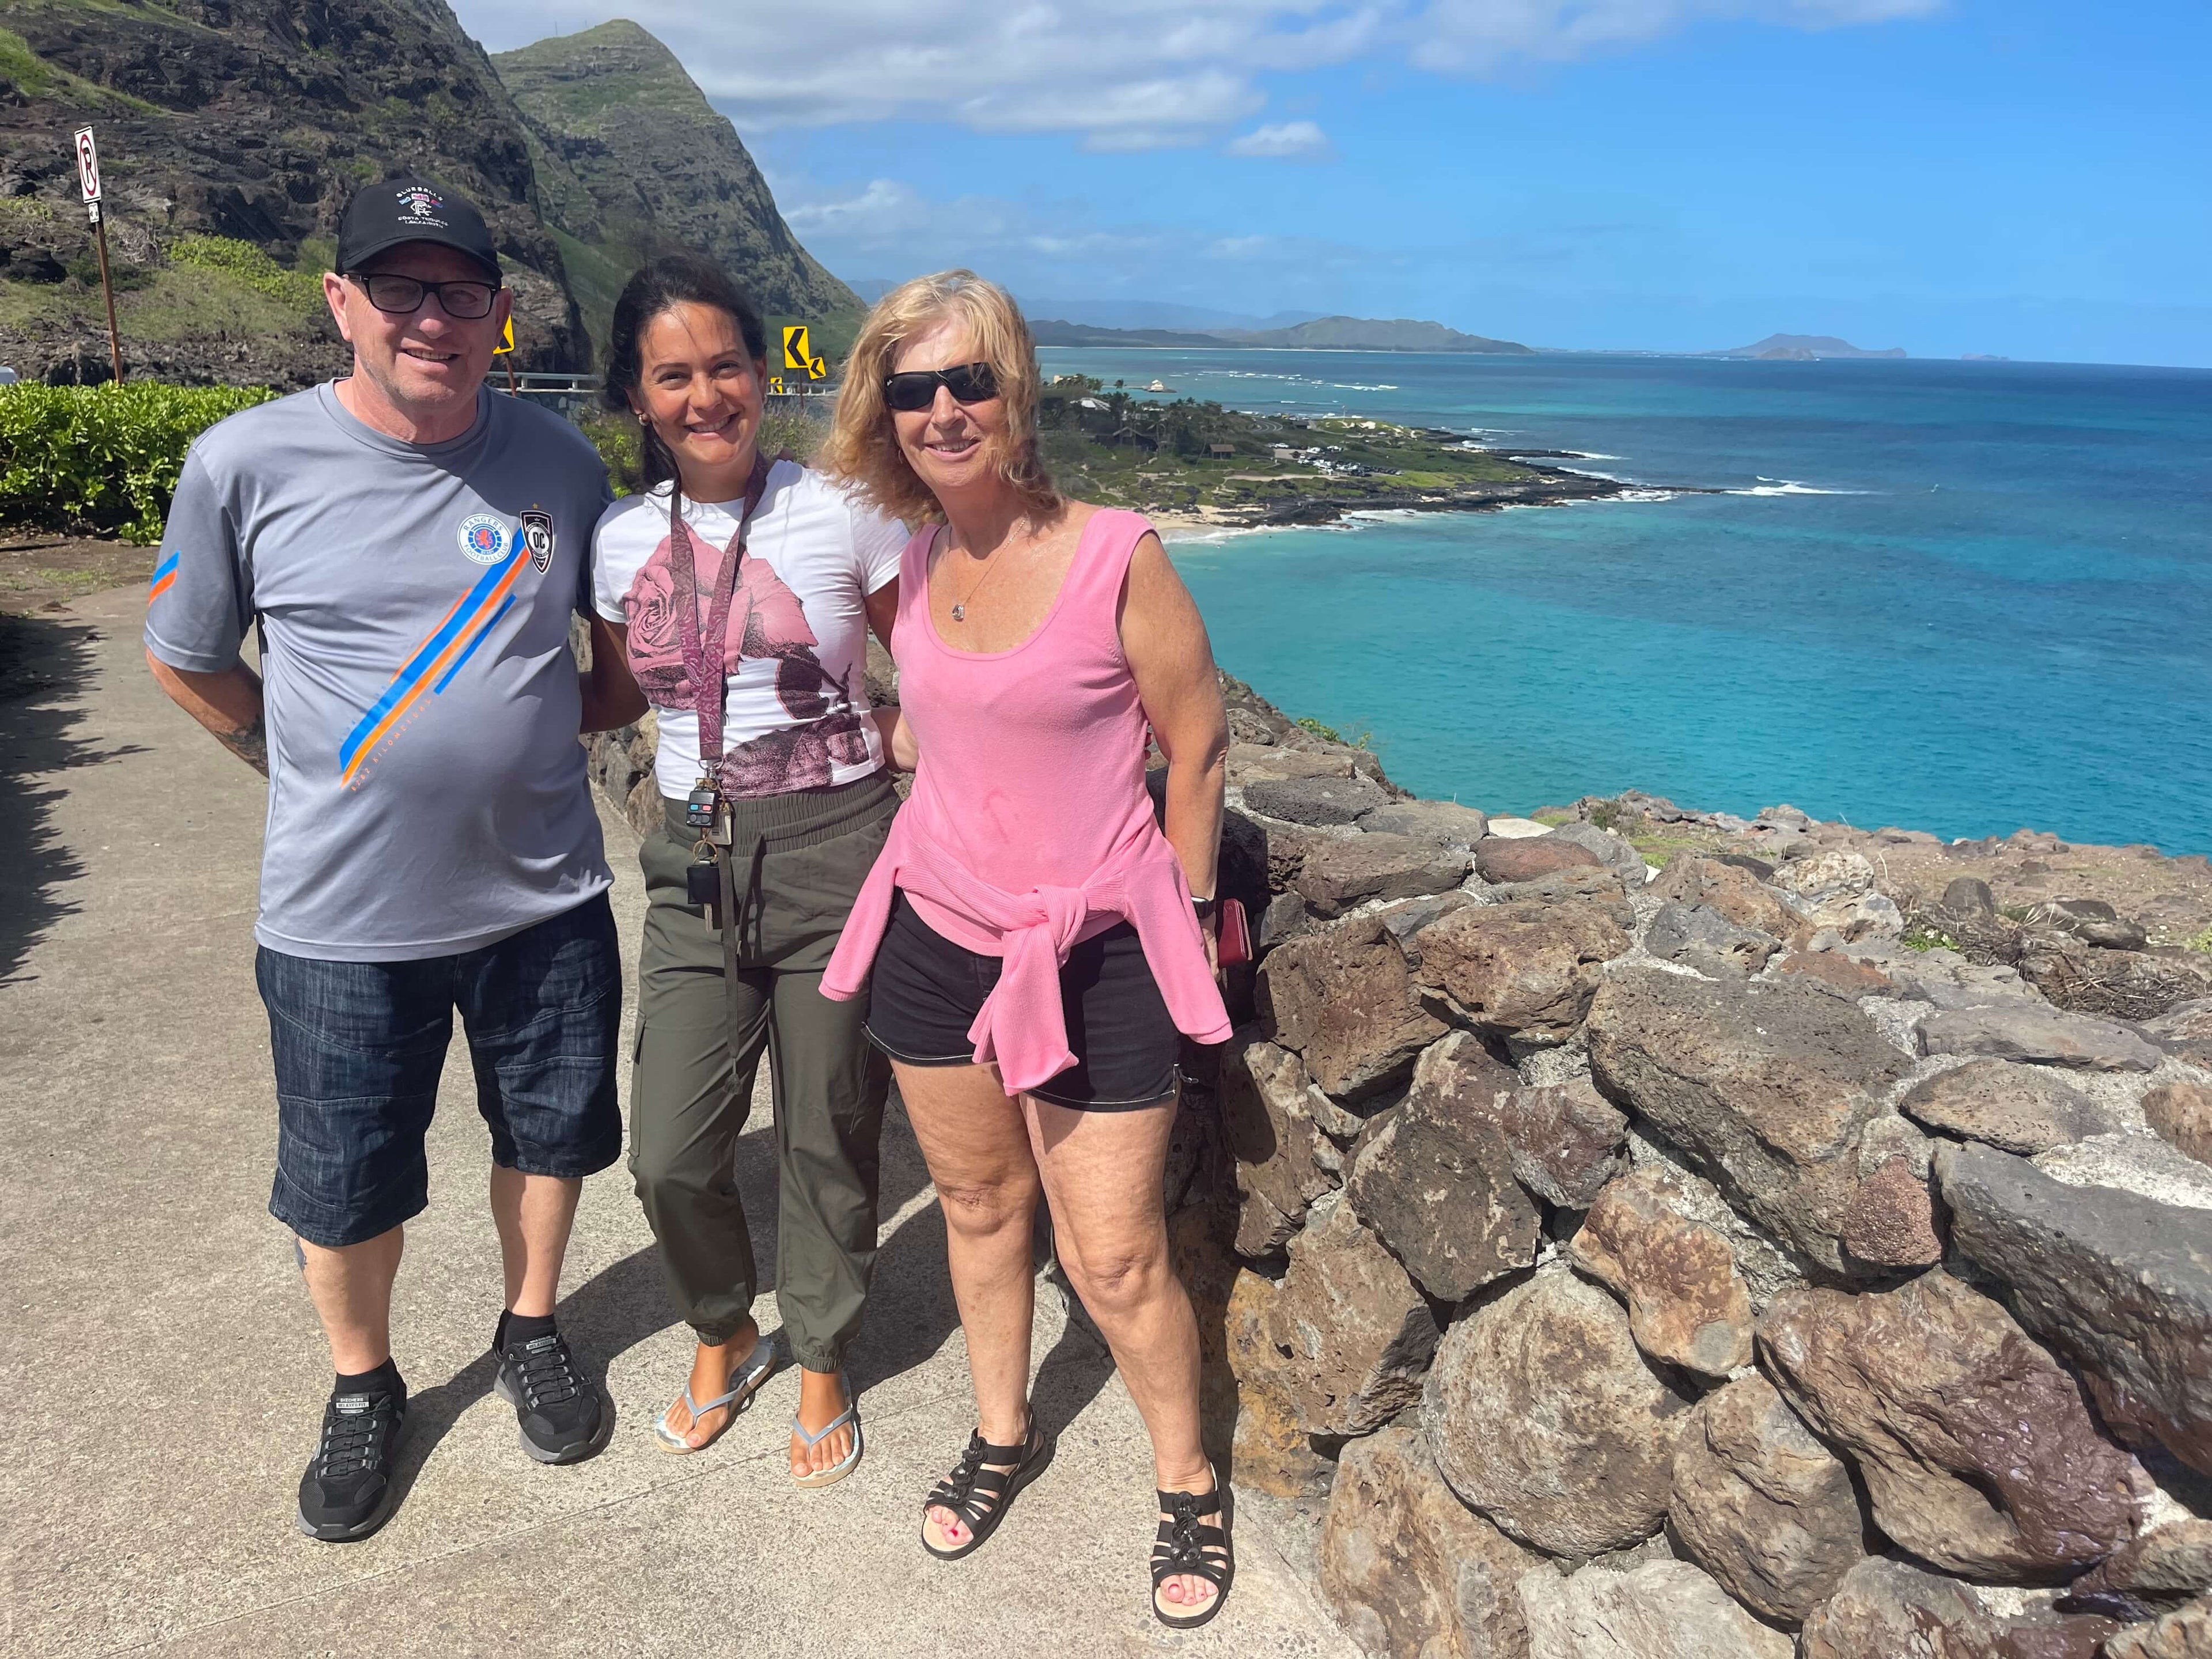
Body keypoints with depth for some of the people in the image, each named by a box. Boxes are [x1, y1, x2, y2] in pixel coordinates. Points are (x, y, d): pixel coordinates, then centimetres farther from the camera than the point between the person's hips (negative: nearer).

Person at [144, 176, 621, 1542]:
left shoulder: (559, 462, -3)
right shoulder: (246, 465, -9)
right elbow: (186, 660, 5)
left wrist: (546, 733, 2)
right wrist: (321, 768, 3)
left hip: (544, 894, 2)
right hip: (345, 916, -1)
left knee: (550, 1133, 18)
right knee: (346, 1186, 14)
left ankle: (534, 1331, 45)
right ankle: (364, 1389, 41)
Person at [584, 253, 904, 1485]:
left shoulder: (843, 512, -6)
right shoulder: (623, 542, 4)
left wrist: (882, 748, -9)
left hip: (835, 853, -3)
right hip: (697, 866, 3)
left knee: (827, 1141, 9)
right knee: (672, 1156, 3)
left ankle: (822, 1368, 34)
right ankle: (725, 1338, 35)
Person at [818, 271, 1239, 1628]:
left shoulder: (1116, 556, -16)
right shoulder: (918, 559, 1)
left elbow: (1199, 750, -6)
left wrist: (1178, 924, 1)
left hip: (1094, 955, -5)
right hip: (936, 938, 5)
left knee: (1115, 1263, 3)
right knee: (978, 1207, 20)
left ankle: (1189, 1482, 31)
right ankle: (1004, 1435, 45)